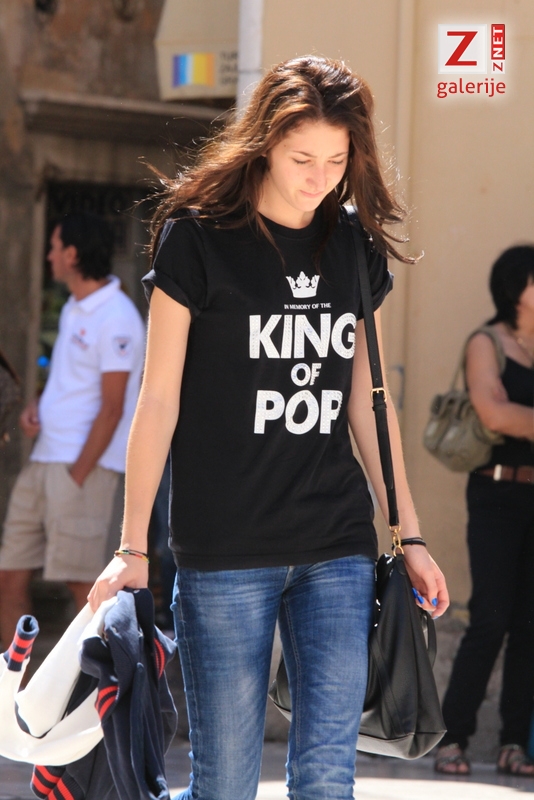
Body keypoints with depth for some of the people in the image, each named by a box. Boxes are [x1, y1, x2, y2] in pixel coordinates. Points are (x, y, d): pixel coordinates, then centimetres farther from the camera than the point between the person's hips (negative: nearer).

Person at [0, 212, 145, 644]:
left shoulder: (116, 319, -13)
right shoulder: (74, 309, 16)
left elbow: (111, 409, -16)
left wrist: (78, 476, -16)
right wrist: (36, 406, 6)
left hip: (83, 464, -9)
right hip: (43, 459, 9)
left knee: (82, 583, -8)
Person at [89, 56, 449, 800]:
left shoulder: (355, 250, 10)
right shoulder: (197, 238, -4)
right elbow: (159, 401, -3)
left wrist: (408, 535, 16)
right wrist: (133, 548, -6)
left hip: (338, 549, 4)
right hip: (224, 554, -4)